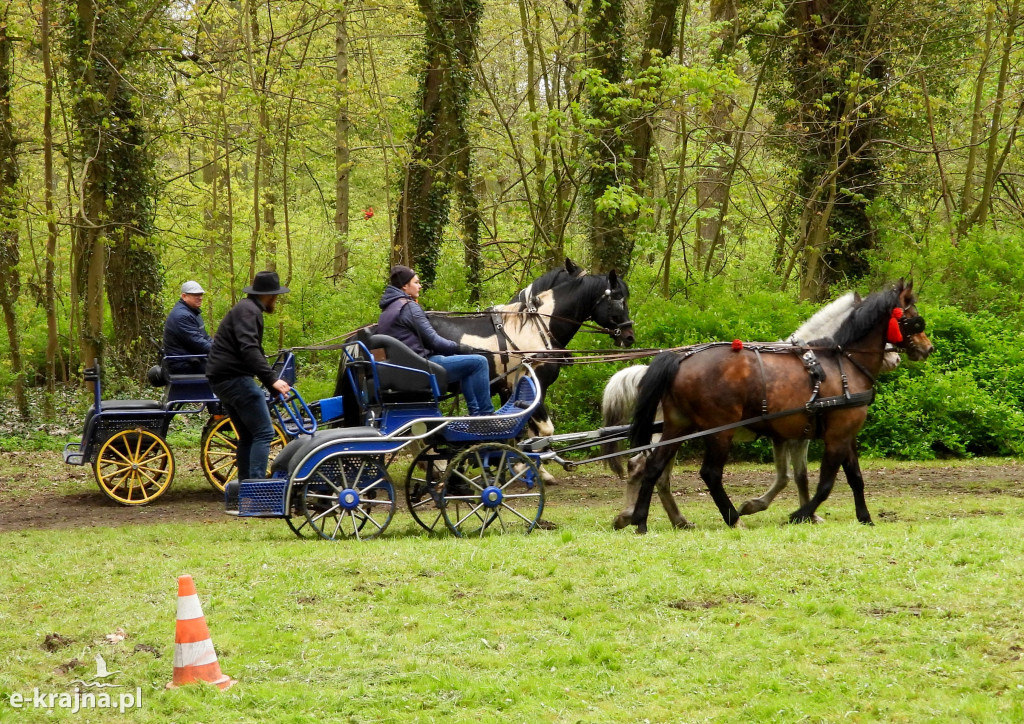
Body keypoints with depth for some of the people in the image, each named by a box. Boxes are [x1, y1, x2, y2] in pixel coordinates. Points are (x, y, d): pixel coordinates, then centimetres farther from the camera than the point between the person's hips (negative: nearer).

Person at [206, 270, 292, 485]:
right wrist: (272, 379, -32)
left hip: (222, 378, 11)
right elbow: (249, 350, -26)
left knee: (248, 436, 15)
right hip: (234, 377, -11)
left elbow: (254, 352, 29)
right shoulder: (248, 311, -11)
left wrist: (274, 384, 29)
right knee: (264, 433, -12)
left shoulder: (248, 309, 22)